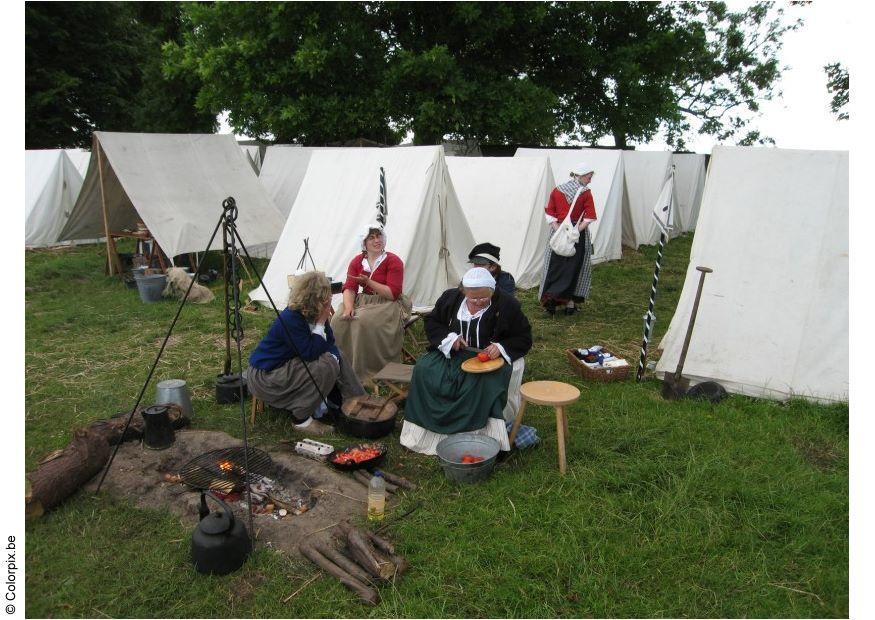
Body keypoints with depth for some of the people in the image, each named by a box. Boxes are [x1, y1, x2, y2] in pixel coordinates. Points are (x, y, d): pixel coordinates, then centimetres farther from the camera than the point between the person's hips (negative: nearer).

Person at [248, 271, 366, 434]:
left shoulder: (310, 314, -4)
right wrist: (321, 323, -26)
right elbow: (310, 353, -30)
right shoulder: (291, 319, -29)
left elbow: (330, 343, 2)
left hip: (288, 363, 9)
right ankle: (301, 419, -12)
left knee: (335, 356, 6)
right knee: (326, 366, -25)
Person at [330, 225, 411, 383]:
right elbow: (349, 288, -1)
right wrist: (348, 307, -21)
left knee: (365, 322, -33)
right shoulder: (357, 261, 8)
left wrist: (368, 281, -21)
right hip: (362, 302, 5)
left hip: (387, 305, -5)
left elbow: (393, 293, -14)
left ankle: (368, 373, -21)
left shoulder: (393, 261, -7)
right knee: (339, 321, -22)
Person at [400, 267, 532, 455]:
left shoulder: (507, 304, -8)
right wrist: (449, 337, -8)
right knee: (423, 370, -20)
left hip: (489, 357, -3)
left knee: (487, 381, -37)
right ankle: (431, 428, -8)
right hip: (451, 354, 4)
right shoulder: (450, 298, 1)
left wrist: (502, 347, -21)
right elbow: (431, 322, 12)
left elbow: (523, 338, -2)